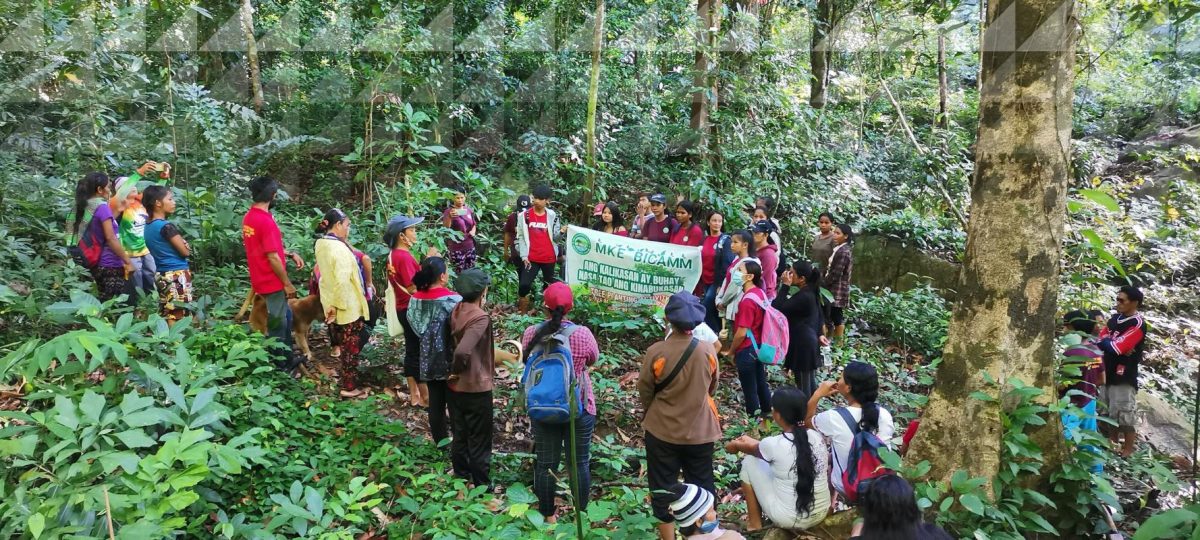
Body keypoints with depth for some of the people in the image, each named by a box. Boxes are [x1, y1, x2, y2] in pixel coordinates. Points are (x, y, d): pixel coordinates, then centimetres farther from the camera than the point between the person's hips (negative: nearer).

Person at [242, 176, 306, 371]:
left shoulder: (249, 217, 6)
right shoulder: (266, 221, -23)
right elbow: (273, 258, -23)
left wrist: (290, 254, 6)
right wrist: (287, 284, -15)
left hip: (262, 280, 9)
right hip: (272, 282, -9)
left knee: (285, 317, 22)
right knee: (277, 324, 2)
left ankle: (287, 359, 31)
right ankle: (278, 367, 13)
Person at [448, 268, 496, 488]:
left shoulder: (455, 311, -1)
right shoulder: (480, 318, -24)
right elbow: (462, 351, -34)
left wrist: (454, 370, 11)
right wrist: (457, 369, -16)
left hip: (455, 386, 7)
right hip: (476, 387, -7)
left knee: (459, 435, 21)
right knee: (479, 441, 8)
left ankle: (461, 478, 36)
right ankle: (482, 485, 20)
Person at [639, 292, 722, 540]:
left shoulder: (656, 352, -19)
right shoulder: (708, 350, -12)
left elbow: (644, 391, -6)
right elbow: (712, 389, 5)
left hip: (662, 431, -2)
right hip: (700, 431, 2)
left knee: (663, 487, 14)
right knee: (703, 485, 19)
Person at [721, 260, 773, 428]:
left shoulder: (747, 301, -25)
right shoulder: (760, 293, 1)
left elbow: (742, 333, -23)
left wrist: (730, 351, -8)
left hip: (747, 350, -8)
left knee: (749, 389, 6)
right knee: (761, 383, 20)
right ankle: (767, 417, 33)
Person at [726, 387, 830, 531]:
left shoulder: (774, 444, -19)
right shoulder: (817, 436, -4)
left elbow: (752, 449, 6)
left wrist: (736, 445, 28)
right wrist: (751, 440, 28)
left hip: (788, 519, -5)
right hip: (821, 513, 5)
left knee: (749, 462, 9)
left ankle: (755, 524, 21)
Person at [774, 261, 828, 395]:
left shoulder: (803, 297, -24)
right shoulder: (810, 292, 7)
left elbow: (777, 308, -26)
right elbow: (819, 314, 15)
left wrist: (785, 285, -24)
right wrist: (820, 334, 12)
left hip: (802, 345, -10)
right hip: (809, 342, 10)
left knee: (803, 386, 2)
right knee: (810, 383, 21)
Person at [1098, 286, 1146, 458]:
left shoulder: (1137, 325, -16)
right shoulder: (1115, 319, 9)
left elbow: (1115, 347, -21)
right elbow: (1100, 338, 7)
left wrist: (1103, 342, -3)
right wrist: (1110, 343, -13)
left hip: (1124, 377, -8)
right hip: (1108, 374, 8)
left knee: (1125, 417, 1)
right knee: (1109, 414, 19)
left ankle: (1128, 451, 13)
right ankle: (1112, 445, 33)